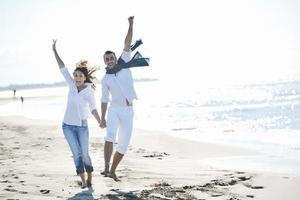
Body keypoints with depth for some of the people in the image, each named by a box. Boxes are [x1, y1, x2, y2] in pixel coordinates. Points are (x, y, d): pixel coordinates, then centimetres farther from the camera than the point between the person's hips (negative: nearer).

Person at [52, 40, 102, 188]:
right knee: (77, 153, -8)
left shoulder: (89, 91, -10)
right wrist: (55, 51, -5)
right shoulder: (72, 85, -3)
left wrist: (100, 122, -30)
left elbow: (93, 109, -17)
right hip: (68, 125, 2)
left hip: (82, 126, -2)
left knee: (84, 154, 1)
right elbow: (63, 68, -3)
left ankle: (89, 178, 22)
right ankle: (83, 181, -6)